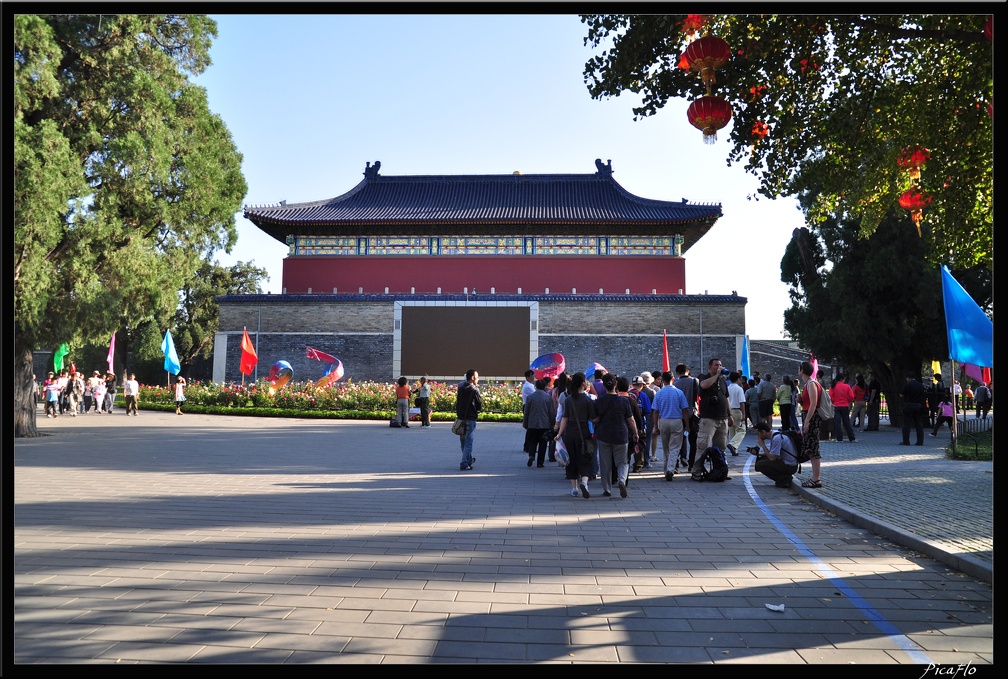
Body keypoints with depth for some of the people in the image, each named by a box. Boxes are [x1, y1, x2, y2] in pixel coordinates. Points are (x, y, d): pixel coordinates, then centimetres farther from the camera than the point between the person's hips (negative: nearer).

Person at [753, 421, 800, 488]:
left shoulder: (776, 438, -22)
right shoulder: (773, 435, 8)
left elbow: (772, 458, -22)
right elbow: (771, 453, 19)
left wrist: (763, 445, -12)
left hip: (789, 467, -10)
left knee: (760, 465, -16)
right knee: (760, 459, 10)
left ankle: (784, 480, -7)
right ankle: (786, 477, 8)